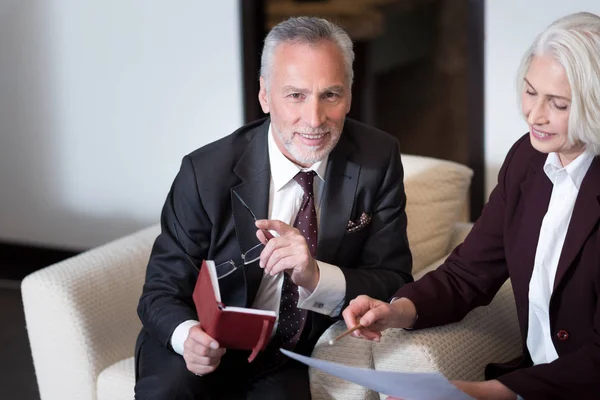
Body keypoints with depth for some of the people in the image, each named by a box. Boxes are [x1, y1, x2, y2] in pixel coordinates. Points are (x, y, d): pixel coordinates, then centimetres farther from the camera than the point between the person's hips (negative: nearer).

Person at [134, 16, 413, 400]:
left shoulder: (378, 160, -9)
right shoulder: (207, 172, -14)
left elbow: (394, 285, -9)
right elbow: (163, 290, -7)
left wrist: (316, 276, -30)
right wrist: (187, 335, -31)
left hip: (299, 359, 2)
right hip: (210, 350, -1)